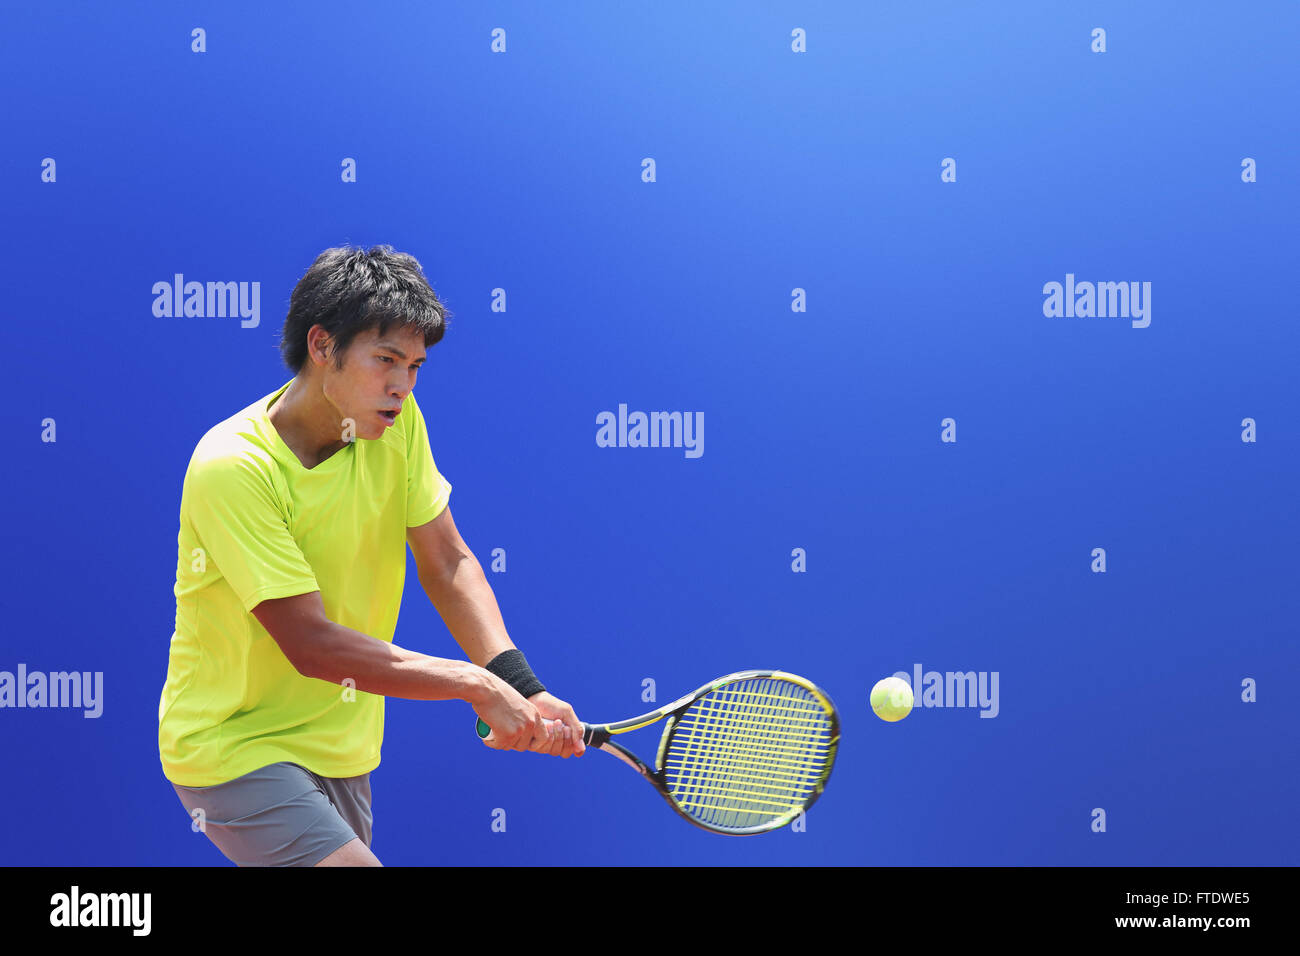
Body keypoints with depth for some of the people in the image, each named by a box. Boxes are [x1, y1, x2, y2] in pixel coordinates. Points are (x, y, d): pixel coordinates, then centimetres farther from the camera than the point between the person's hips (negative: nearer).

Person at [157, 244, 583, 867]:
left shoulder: (396, 421, -3)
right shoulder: (232, 467, -24)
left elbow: (447, 562, -2)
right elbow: (312, 645, -25)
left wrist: (521, 690, -18)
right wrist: (477, 685, -24)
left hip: (338, 746, 7)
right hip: (232, 745, -7)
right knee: (351, 863, -24)